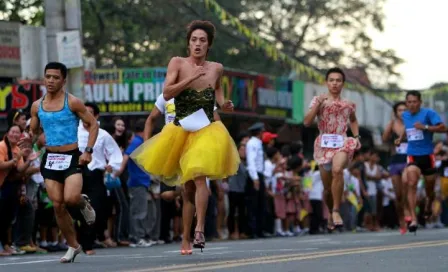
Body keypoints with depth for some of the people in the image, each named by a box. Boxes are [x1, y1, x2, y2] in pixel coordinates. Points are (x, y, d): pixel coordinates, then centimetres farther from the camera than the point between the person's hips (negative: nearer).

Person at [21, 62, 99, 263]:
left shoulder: (72, 103, -6)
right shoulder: (37, 106, 7)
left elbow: (93, 125, -2)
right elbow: (34, 131, 17)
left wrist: (88, 151, -13)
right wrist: (30, 140, -7)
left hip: (72, 157, -4)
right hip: (50, 159, 4)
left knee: (71, 198, -24)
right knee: (58, 205, 1)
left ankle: (84, 203, 14)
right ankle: (73, 246, 16)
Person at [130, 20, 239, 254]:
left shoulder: (216, 68, 4)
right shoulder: (178, 63, -3)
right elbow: (167, 94, -14)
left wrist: (223, 104, 4)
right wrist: (191, 78, -23)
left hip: (206, 131, 0)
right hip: (181, 131, 1)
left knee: (199, 177, -25)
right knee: (188, 188, 9)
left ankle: (199, 230, -32)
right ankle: (185, 238, 21)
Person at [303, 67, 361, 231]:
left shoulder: (349, 105, 9)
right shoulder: (319, 100, 3)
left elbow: (353, 121, 29)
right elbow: (307, 122, -9)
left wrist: (356, 136, 12)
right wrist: (318, 104, -18)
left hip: (342, 143, -1)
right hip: (324, 144, 1)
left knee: (337, 170, -32)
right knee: (327, 187, 6)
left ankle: (336, 211, -27)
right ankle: (331, 214, 32)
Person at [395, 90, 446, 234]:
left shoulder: (428, 113, -9)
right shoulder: (405, 115, 7)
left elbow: (443, 128, -17)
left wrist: (425, 127, -28)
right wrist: (400, 138, 9)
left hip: (427, 155, -2)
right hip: (412, 156, 2)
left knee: (429, 189, 12)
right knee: (412, 184, -21)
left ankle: (428, 208, 48)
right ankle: (413, 220, -27)